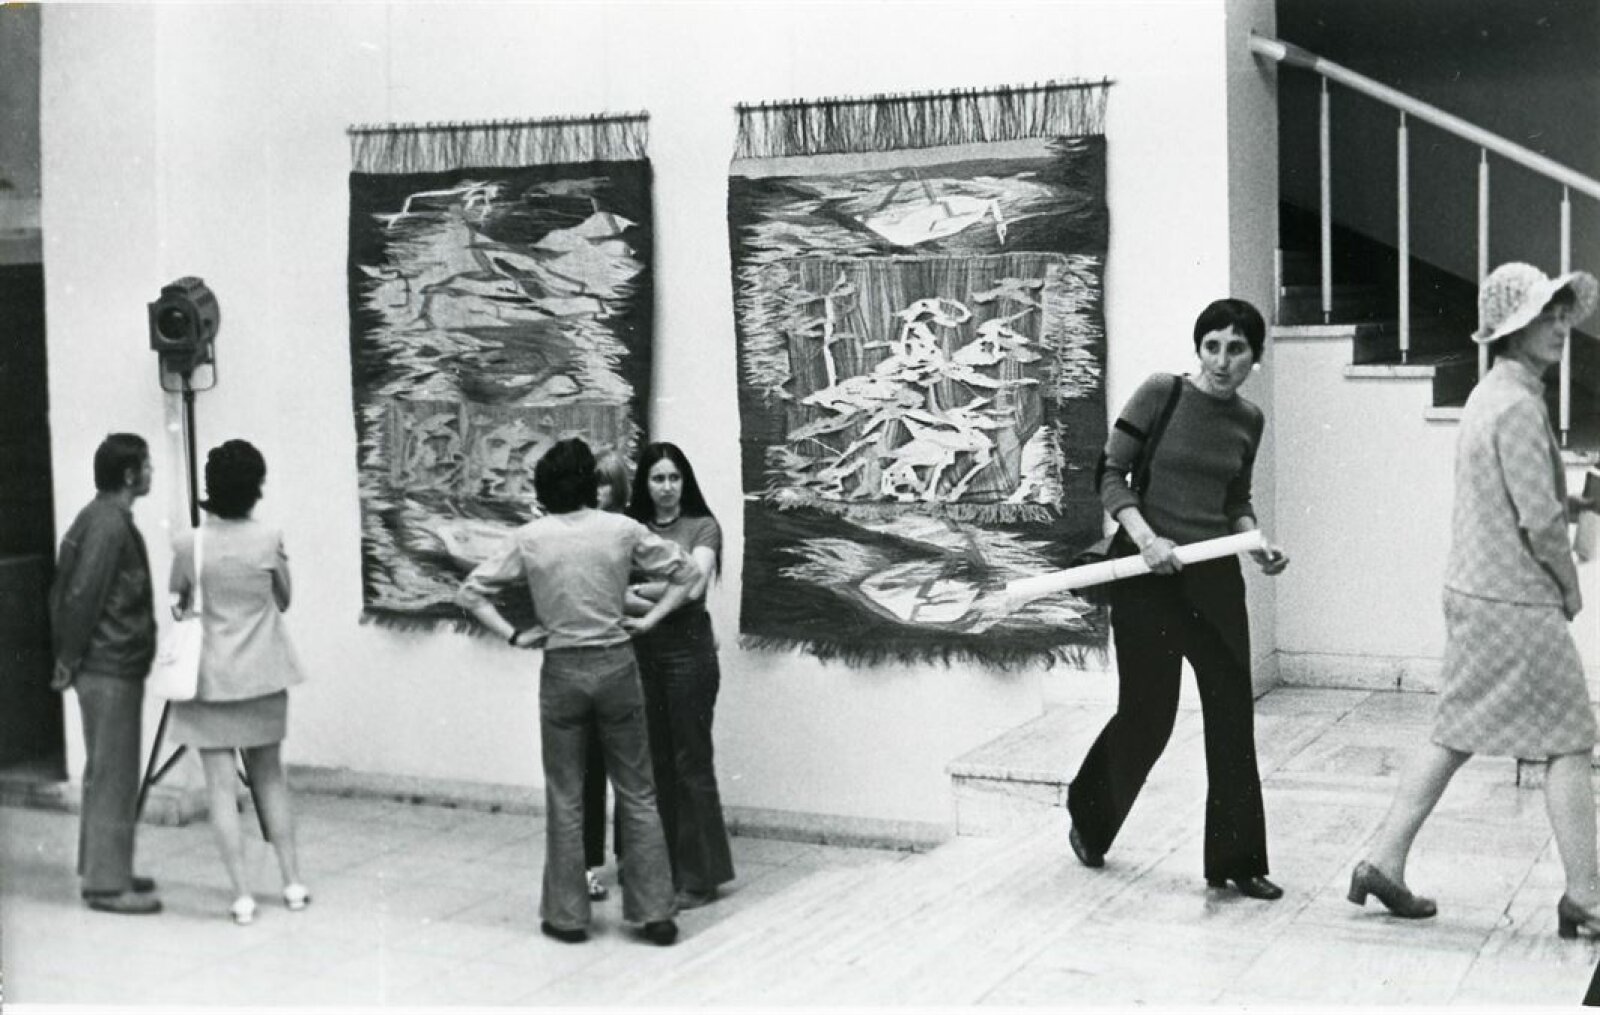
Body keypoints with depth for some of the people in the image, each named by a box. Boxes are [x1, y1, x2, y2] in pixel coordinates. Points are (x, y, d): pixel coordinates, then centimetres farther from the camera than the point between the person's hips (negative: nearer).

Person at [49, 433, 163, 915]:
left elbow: (67, 592, 15)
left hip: (108, 666, 10)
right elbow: (81, 596, -20)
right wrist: (70, 660, -12)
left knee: (105, 773, 17)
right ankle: (107, 884, -1)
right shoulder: (109, 524, -17)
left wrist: (67, 658, 15)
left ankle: (102, 870, 26)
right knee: (113, 776, -5)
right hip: (112, 667, -10)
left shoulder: (101, 517, 13)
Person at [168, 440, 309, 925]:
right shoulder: (269, 540, -9)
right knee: (269, 776, 16)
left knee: (221, 785, 2)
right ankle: (293, 882, 18)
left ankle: (242, 894, -1)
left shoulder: (190, 545, -11)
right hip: (262, 675, 2)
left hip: (209, 677, -2)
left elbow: (177, 601, 6)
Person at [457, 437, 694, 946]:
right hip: (617, 665, 0)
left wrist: (513, 635, 0)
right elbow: (685, 571, 2)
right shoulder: (622, 530, -4)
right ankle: (655, 912, 12)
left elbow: (470, 592, -3)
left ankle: (567, 916, 16)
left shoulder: (529, 538, -5)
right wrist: (649, 619, 5)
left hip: (562, 671, 0)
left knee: (565, 799, 10)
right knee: (637, 795, 10)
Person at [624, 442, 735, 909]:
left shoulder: (702, 528, -1)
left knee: (690, 762, 0)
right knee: (652, 762, 7)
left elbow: (692, 587, -14)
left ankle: (698, 876, 7)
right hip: (641, 649, 3)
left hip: (688, 650, -3)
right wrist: (661, 601, -15)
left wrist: (637, 589, -5)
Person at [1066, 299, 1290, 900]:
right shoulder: (1162, 394, -8)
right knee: (1147, 714, 3)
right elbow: (1111, 475, -8)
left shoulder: (1249, 421, 8)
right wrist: (1146, 537, -22)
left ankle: (1236, 862, 13)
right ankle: (1087, 817, 31)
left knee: (1232, 714, 3)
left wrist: (1256, 543, 2)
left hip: (1214, 577, 5)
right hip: (1148, 574, -5)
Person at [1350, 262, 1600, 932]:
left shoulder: (1489, 396, 13)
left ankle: (1383, 864, 15)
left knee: (1457, 737, 14)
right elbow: (1540, 524, -19)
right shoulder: (1518, 406, -18)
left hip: (1472, 589, 9)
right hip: (1515, 602, -9)